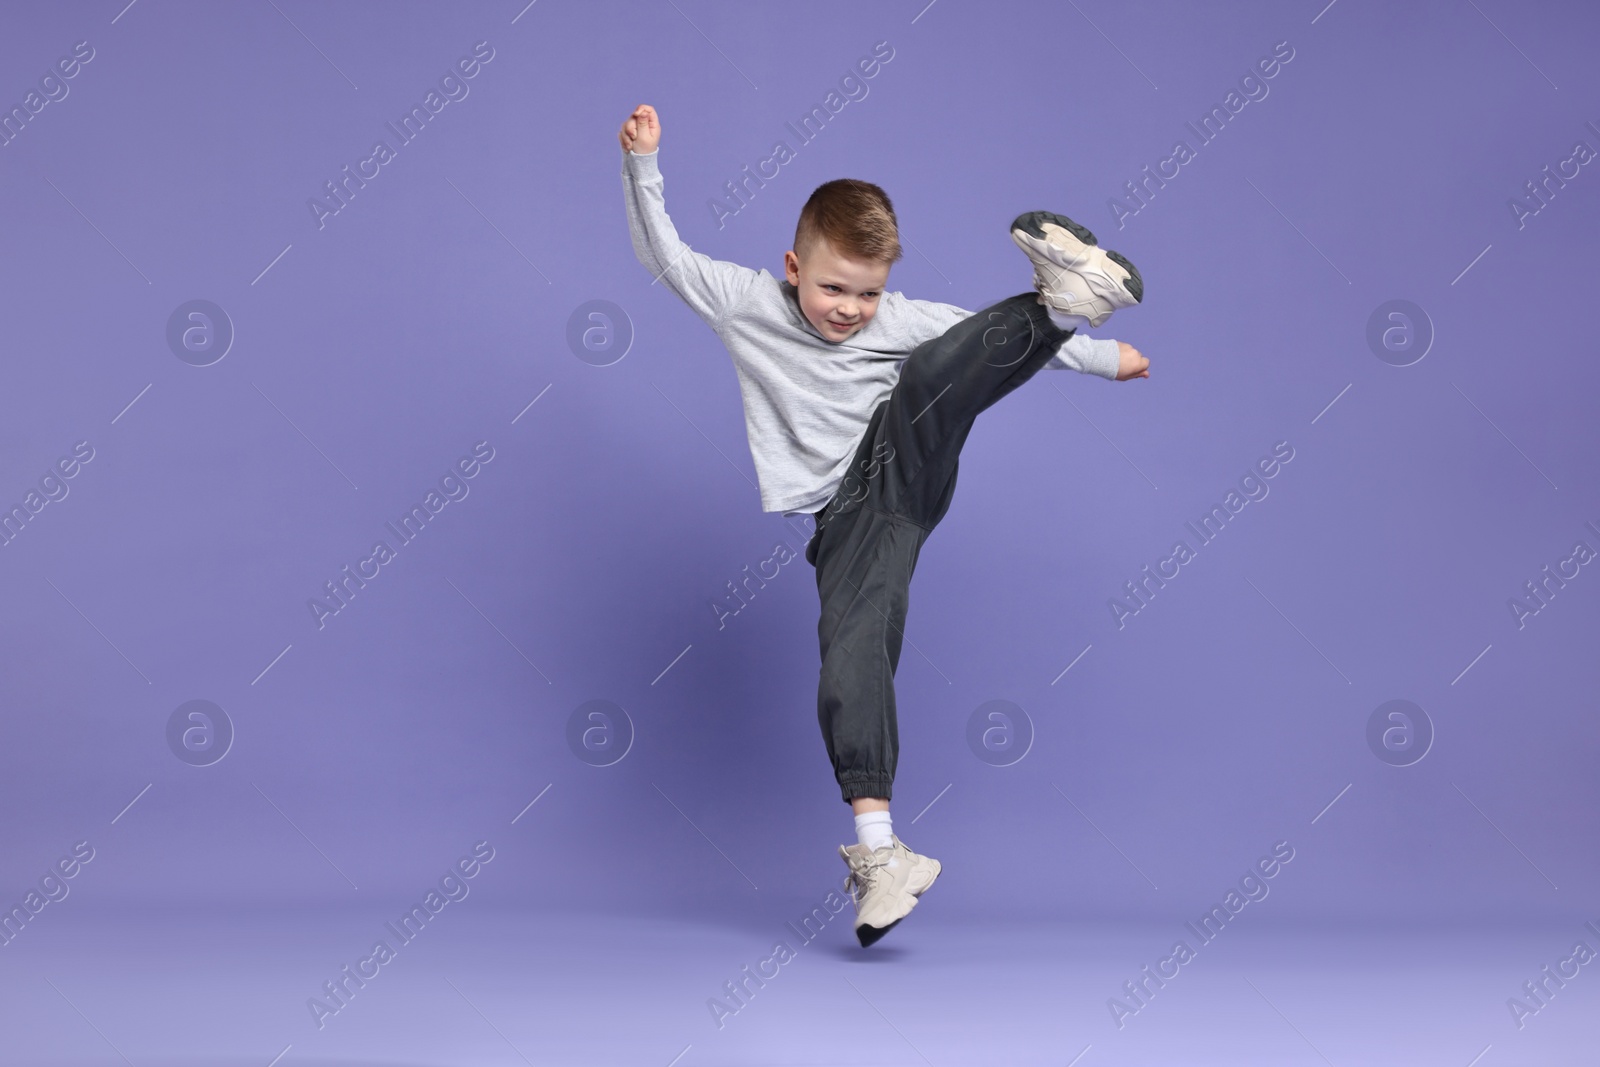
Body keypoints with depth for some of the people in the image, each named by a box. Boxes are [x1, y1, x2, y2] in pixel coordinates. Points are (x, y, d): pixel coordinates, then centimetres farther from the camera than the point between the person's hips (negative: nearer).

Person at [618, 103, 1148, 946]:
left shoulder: (903, 321, 6)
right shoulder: (745, 304, 4)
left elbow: (986, 345, 14)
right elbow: (662, 252, 4)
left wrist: (1102, 358, 20)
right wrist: (643, 164, -8)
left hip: (905, 464, 2)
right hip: (847, 516, -2)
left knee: (934, 372, -25)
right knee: (851, 654, -20)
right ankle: (878, 852, -21)